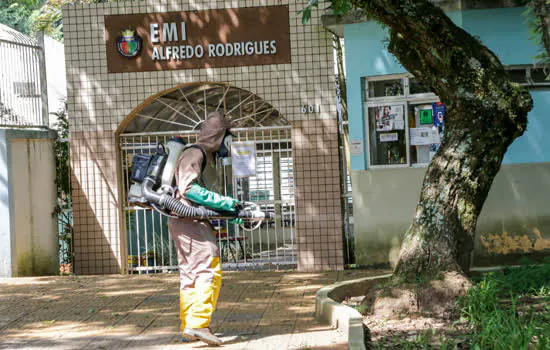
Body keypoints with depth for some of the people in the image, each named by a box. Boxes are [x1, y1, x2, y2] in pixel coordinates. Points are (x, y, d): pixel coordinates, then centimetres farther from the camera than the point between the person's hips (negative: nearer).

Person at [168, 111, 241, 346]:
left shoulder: (208, 158, 22)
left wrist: (231, 214, 12)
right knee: (209, 270, -18)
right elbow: (190, 189, -23)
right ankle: (197, 324, -26)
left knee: (191, 275, 13)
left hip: (195, 221, 11)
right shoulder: (195, 154, -10)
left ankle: (188, 328, 19)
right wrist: (224, 203, -23)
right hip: (188, 220, -11)